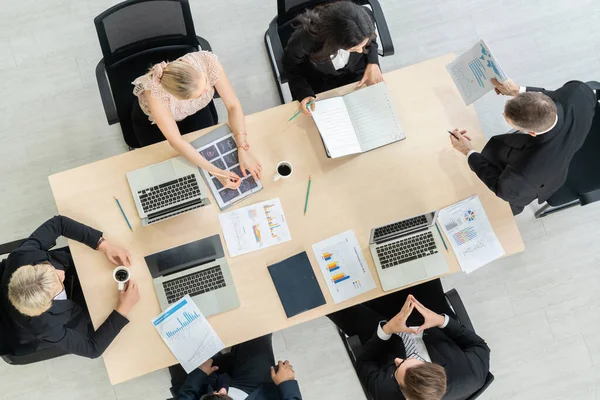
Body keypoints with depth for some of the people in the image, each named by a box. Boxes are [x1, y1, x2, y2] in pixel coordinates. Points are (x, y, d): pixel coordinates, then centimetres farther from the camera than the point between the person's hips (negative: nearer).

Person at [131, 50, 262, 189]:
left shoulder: (207, 61, -38)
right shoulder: (155, 91, -44)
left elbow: (233, 105, -27)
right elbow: (176, 141, -36)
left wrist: (243, 149, -36)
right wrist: (217, 171, -39)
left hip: (193, 111, 2)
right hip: (152, 120, -2)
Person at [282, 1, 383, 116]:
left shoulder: (365, 18, -32)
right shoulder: (304, 39, -41)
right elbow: (291, 66, -17)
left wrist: (373, 63, -21)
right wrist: (305, 94, -31)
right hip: (319, 81, -2)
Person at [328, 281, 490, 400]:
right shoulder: (472, 375, -39)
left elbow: (364, 364, -17)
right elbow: (480, 347, -16)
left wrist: (386, 329, -30)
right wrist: (442, 320, -27)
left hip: (391, 344, -1)